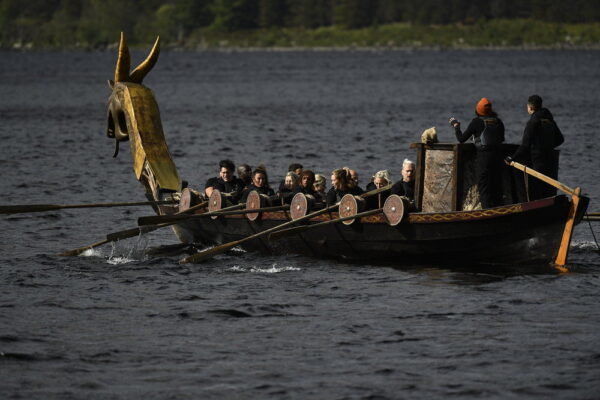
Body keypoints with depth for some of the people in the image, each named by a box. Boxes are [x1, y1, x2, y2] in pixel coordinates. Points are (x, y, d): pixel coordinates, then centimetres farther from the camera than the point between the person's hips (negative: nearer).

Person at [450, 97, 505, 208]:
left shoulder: (477, 121, -6)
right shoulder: (498, 121, 8)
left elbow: (461, 139, -2)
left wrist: (456, 126, 14)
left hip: (483, 155, -5)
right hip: (498, 156, 5)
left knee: (484, 188, -1)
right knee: (497, 187, 13)